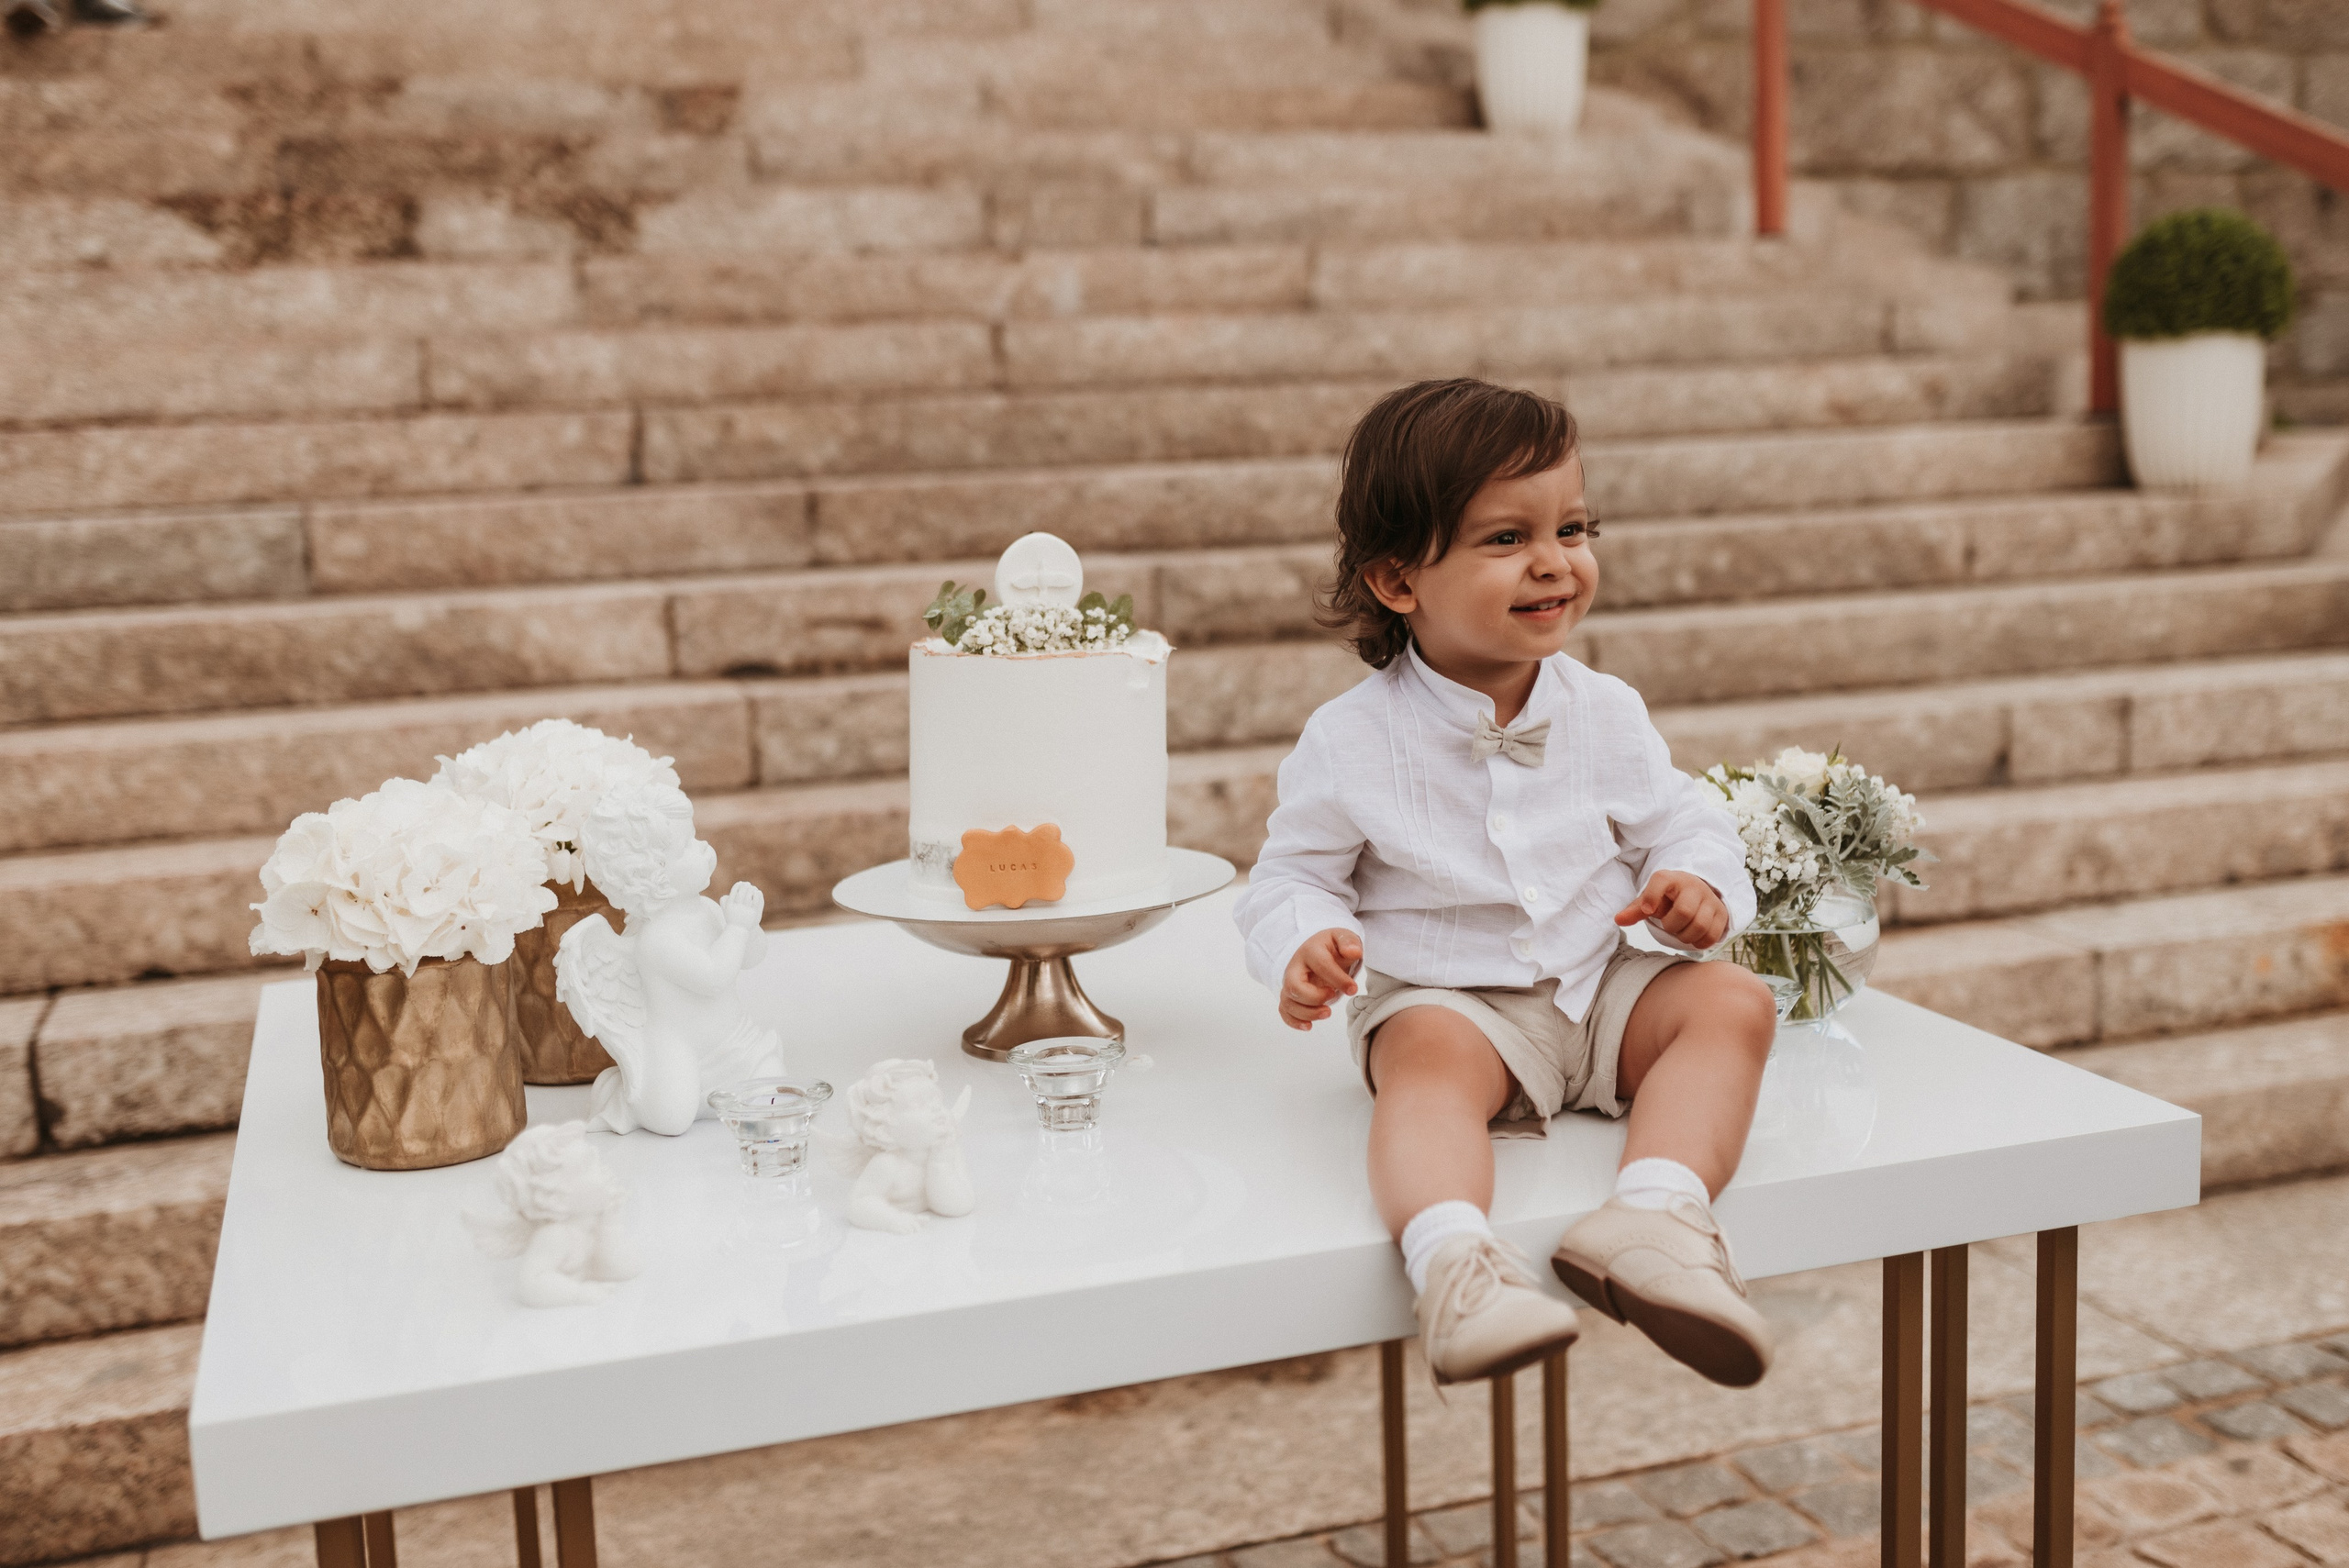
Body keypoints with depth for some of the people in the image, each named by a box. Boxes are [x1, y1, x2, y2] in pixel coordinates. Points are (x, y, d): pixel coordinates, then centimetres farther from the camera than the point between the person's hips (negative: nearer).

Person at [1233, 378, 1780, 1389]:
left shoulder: (1605, 713, 2)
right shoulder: (1351, 742, -8)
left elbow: (1680, 821, 12)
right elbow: (1293, 876, -1)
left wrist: (1697, 887, -11)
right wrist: (1306, 943, -23)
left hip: (1597, 987, 5)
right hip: (1443, 998, -4)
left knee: (1734, 1002, -18)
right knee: (1430, 1055, -36)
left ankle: (1654, 1216, -38)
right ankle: (1453, 1255, -57)